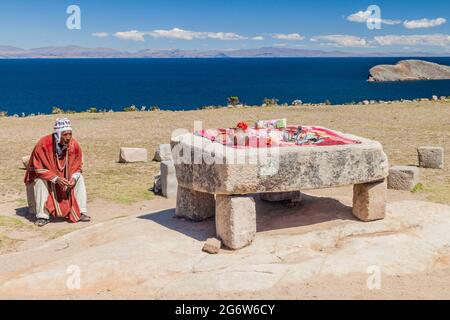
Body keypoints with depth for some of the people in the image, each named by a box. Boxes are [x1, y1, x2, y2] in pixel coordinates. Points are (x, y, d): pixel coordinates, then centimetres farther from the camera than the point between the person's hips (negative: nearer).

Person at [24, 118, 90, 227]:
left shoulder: (74, 145, -19)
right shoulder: (43, 144, -30)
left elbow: (77, 167, -7)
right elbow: (39, 168, -27)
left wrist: (73, 177, -28)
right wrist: (56, 179, -37)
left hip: (65, 175, 4)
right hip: (44, 174, -4)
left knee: (79, 178, -15)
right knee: (40, 181, -32)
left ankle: (81, 212, -12)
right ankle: (42, 216, -23)